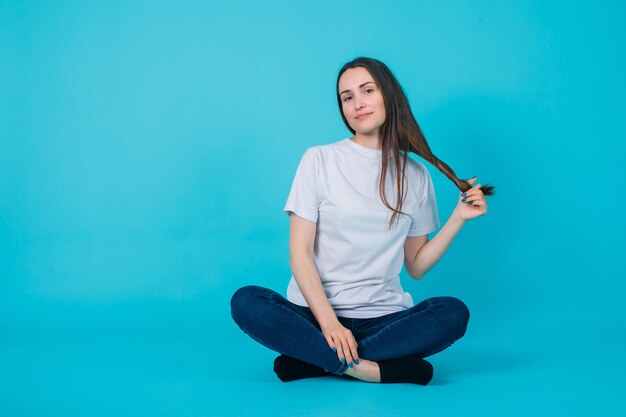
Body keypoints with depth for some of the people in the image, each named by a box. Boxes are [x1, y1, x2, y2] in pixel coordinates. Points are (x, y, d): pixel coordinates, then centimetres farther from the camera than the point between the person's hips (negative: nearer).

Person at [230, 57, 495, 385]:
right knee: (246, 302, -30)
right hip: (315, 313, -1)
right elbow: (300, 252, -5)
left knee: (453, 313, -27)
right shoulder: (319, 160, 2)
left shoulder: (415, 175, 9)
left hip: (383, 318, 2)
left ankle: (315, 361, -23)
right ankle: (379, 368, -28)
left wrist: (459, 217, 0)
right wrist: (329, 323, -17)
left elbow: (416, 267, 11)